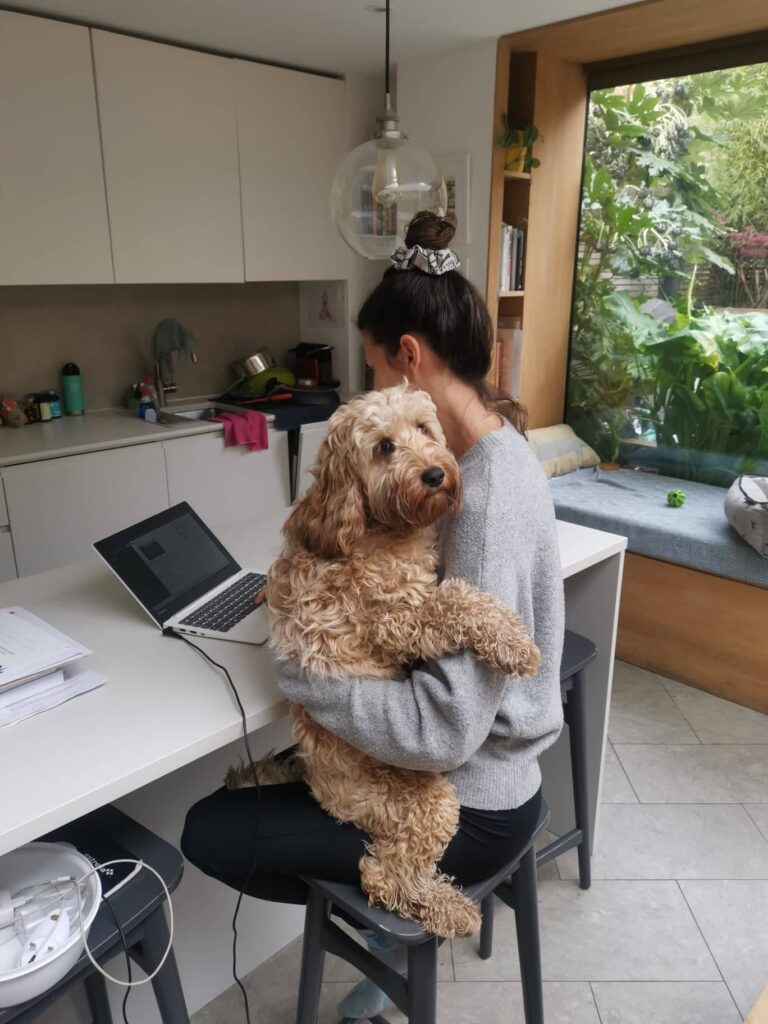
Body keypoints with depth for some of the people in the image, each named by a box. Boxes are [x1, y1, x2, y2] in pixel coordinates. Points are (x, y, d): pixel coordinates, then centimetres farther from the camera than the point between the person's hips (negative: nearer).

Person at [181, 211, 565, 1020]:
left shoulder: (491, 495, -31)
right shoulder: (484, 452, -1)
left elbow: (445, 727, -32)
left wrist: (301, 671, -21)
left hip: (471, 806, -9)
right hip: (468, 760, 9)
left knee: (209, 832, -2)